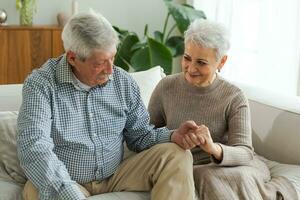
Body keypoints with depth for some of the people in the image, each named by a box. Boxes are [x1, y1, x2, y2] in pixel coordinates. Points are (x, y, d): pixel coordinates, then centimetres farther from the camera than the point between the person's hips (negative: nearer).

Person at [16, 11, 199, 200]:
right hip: (65, 183, -4)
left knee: (177, 155, -12)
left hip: (115, 177, 4)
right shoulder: (41, 84, -15)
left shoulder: (124, 82, 0)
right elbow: (34, 147, -28)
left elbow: (140, 134, 9)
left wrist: (173, 136, -13)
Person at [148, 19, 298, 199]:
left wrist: (214, 148, -38)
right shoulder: (166, 88, -5)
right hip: (196, 169, 2)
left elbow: (245, 153, -17)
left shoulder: (234, 98, -11)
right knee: (211, 178, -32)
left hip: (236, 165, -1)